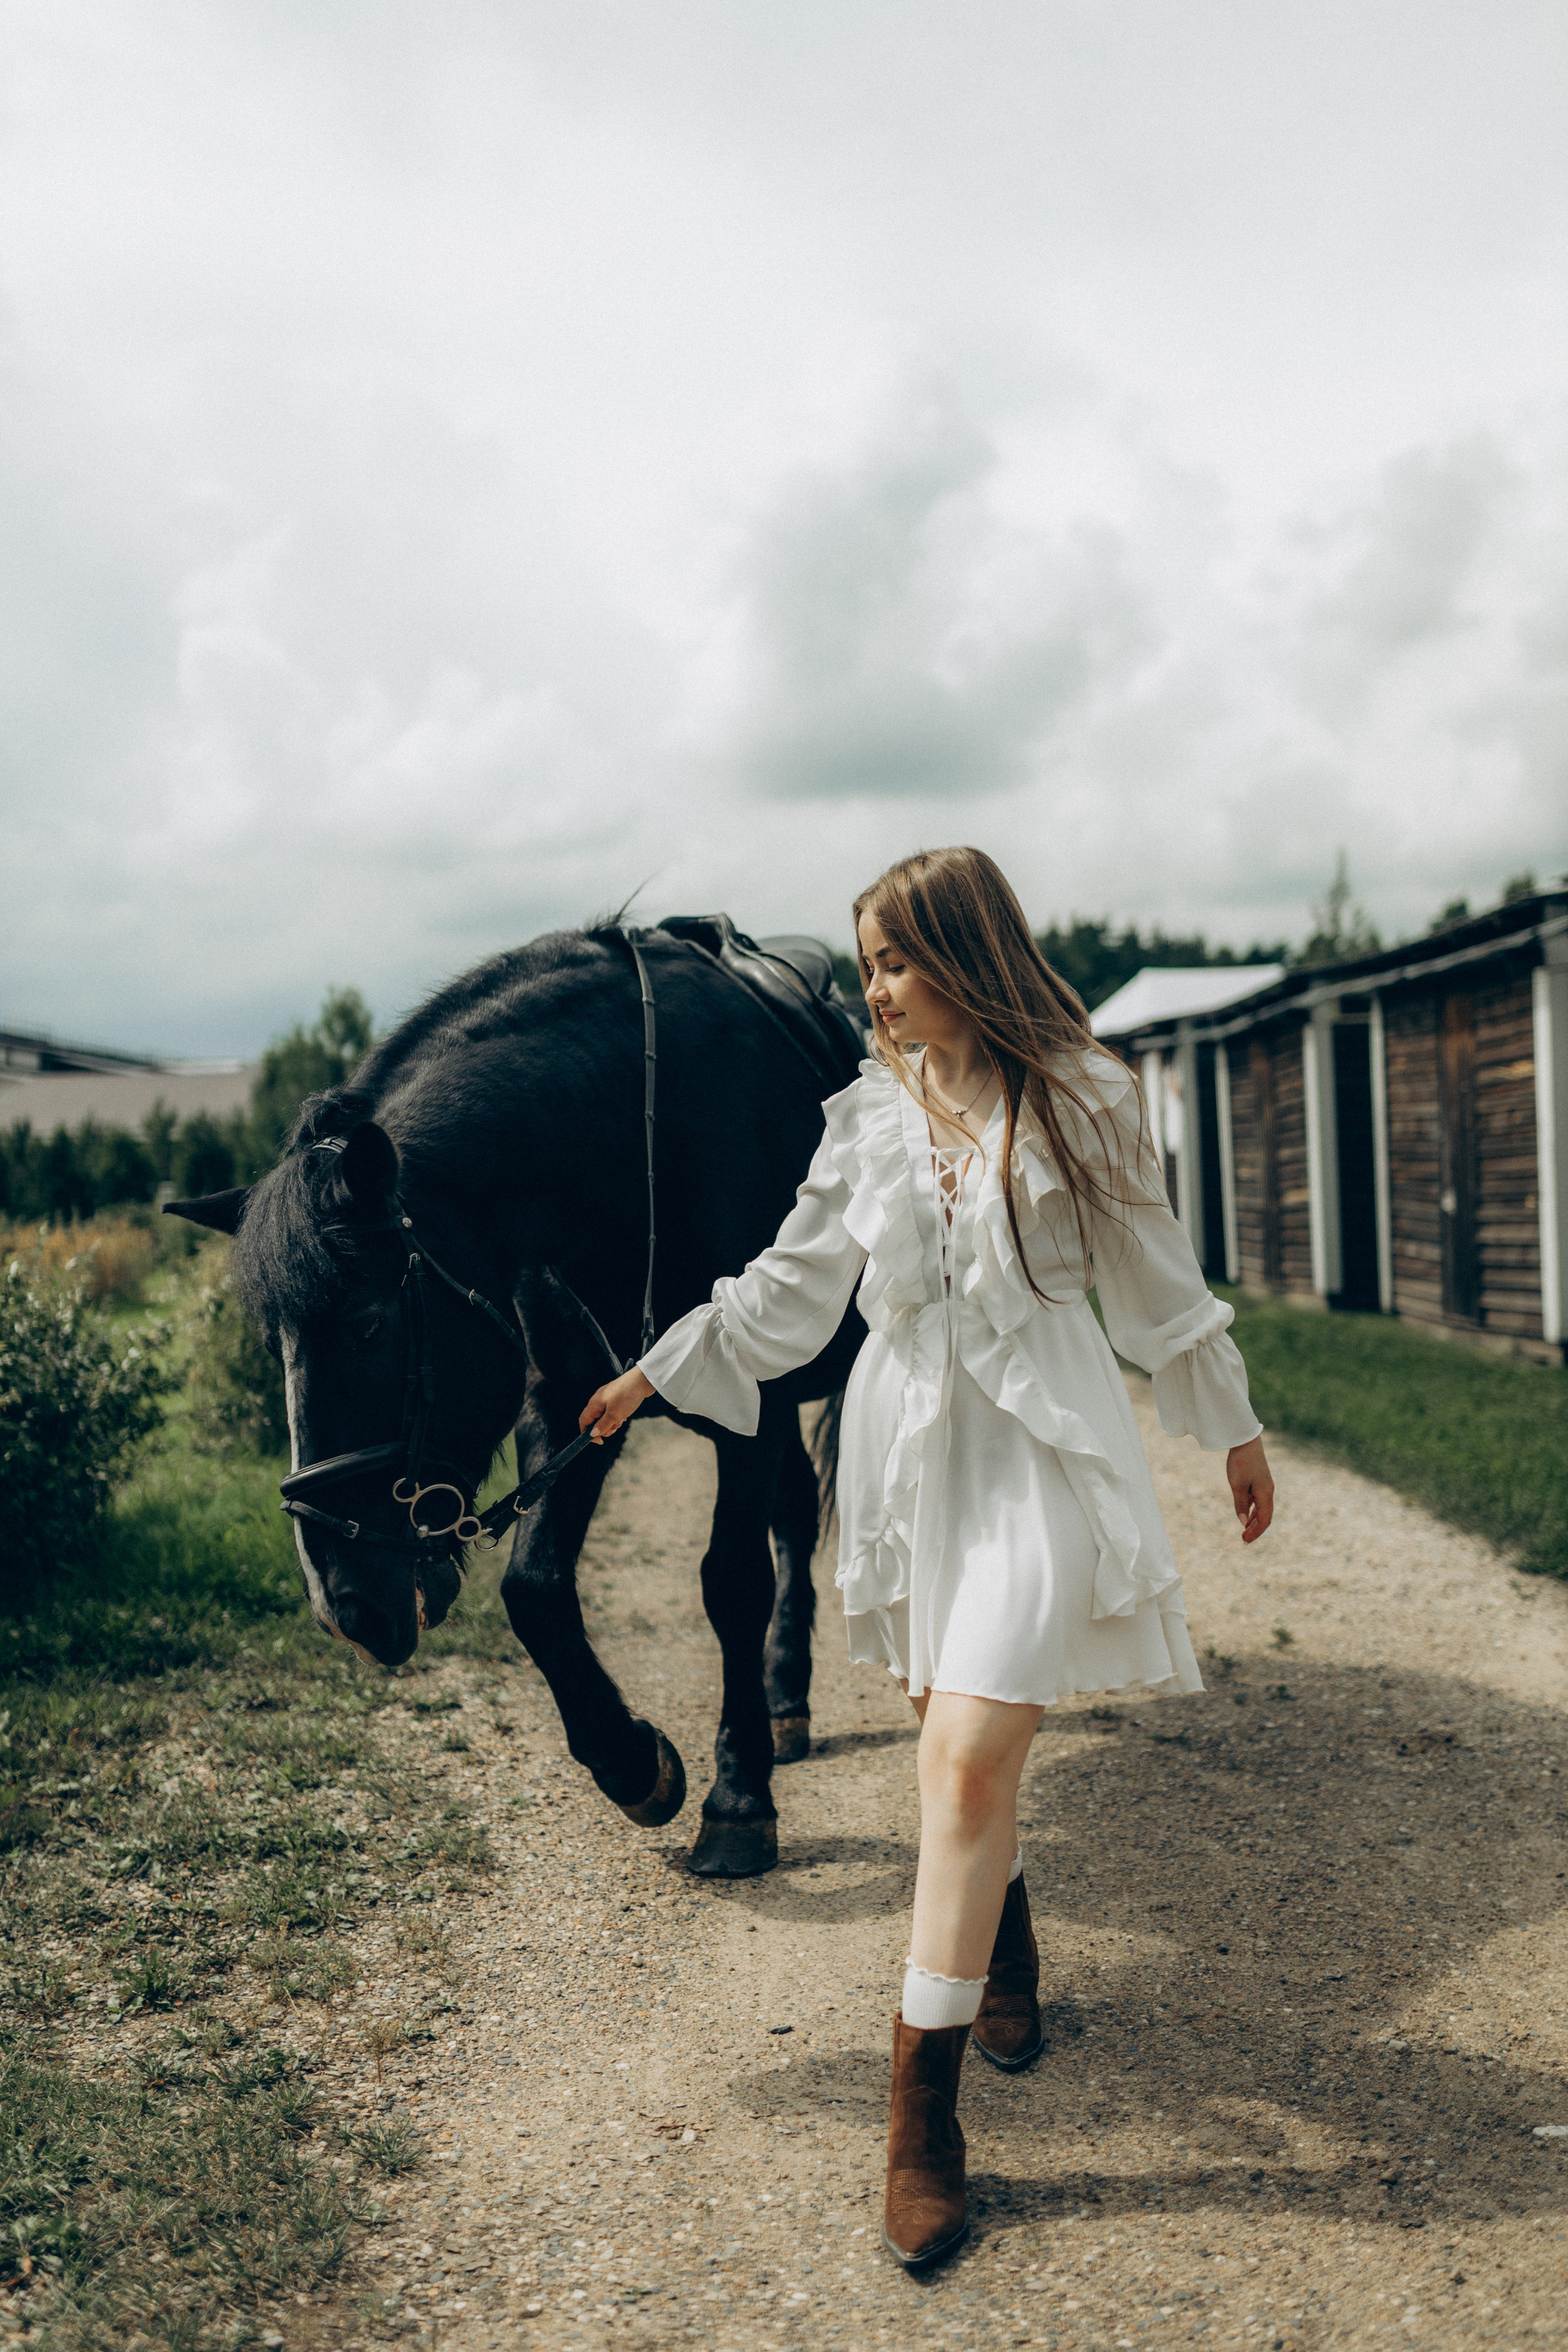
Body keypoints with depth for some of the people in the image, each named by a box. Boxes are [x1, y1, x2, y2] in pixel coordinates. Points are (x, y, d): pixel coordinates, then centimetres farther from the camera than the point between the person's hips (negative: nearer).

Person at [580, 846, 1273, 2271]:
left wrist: (1233, 1428, 10)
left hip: (1039, 1443, -4)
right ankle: (1006, 1960, 43)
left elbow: (1155, 1273, 5)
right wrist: (660, 1369, 11)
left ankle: (923, 2110, -5)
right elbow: (795, 1285, 12)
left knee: (970, 1755, -12)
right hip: (910, 1444, 4)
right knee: (964, 1739, 15)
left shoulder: (1080, 1096, -3)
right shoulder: (872, 1112, 6)